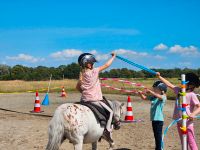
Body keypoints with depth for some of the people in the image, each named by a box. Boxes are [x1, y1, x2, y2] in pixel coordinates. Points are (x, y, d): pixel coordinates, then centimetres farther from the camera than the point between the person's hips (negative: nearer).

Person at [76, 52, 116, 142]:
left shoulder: (82, 74, 7)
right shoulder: (95, 71, -9)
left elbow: (78, 87, 15)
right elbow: (106, 65, -2)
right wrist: (113, 57, 10)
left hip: (84, 99, 6)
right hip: (95, 99, -6)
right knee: (110, 112, 6)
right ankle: (107, 130, -9)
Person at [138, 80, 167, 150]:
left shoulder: (163, 97, -11)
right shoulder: (153, 97, 9)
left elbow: (159, 96, -33)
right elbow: (144, 97, 14)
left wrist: (150, 91, -40)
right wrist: (141, 93, -7)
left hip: (159, 119, -8)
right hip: (154, 119, 8)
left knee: (158, 136, -5)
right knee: (156, 136, 19)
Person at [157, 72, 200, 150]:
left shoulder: (192, 95, -13)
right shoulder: (179, 90, 7)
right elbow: (169, 84, 14)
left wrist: (193, 114, -35)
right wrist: (159, 76, 15)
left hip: (187, 122, -7)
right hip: (179, 121, 7)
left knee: (191, 142, -6)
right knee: (183, 142, 16)